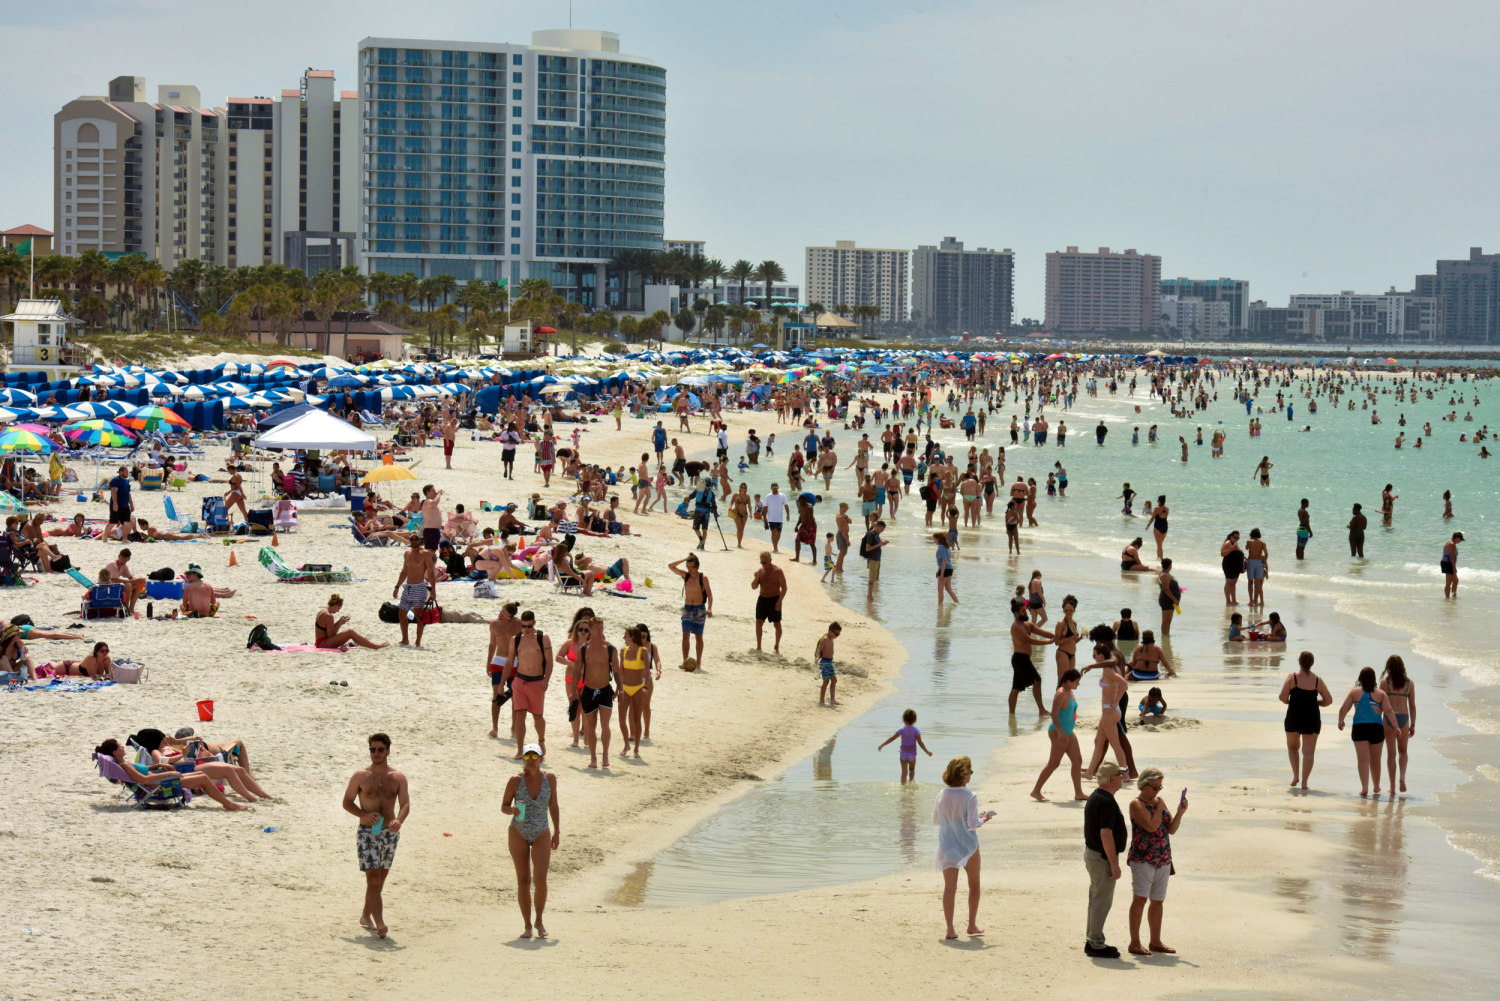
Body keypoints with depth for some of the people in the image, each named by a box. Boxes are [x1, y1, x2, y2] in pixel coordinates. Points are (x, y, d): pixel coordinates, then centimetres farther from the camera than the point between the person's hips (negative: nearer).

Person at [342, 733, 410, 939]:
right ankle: (379, 923, -22)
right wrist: (363, 815, -16)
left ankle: (366, 916, 32)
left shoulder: (398, 778, 3)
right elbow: (347, 802, 3)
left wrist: (399, 820, -26)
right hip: (367, 833, -3)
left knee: (380, 879, 13)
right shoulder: (360, 776, -1)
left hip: (389, 833, 3)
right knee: (373, 879, -14)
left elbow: (405, 804, -4)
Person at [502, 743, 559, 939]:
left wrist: (557, 832, 7)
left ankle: (539, 921, 8)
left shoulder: (549, 778, -2)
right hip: (518, 834, 0)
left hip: (541, 835, 0)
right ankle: (527, 926, 10)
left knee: (540, 879, -12)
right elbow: (503, 806, 0)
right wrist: (512, 810, -23)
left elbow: (553, 806, 8)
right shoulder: (515, 781, -7)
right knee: (523, 880, 1)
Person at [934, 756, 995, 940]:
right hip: (967, 845, -3)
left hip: (946, 847, 3)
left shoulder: (942, 795, -1)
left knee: (949, 887, 4)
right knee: (974, 885, 17)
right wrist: (984, 819, 0)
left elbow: (936, 820, 9)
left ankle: (950, 929, -2)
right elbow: (973, 824, -19)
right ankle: (972, 925, 23)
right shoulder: (970, 797, -16)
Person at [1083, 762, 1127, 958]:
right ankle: (1096, 944, 0)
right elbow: (1106, 834, -25)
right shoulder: (1106, 802, -21)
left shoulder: (1094, 797, 12)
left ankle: (1092, 940, 23)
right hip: (1102, 857, -10)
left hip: (1091, 852, 10)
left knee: (1096, 900, 16)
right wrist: (1114, 864, -22)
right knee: (1102, 901, -4)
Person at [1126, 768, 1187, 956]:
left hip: (1163, 859, 7)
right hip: (1142, 858, -7)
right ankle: (1135, 943, -11)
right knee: (1140, 899, -11)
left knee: (1157, 901, 12)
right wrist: (1159, 807, -10)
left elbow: (1171, 829, 10)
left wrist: (1180, 812, -4)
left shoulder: (1159, 801, 14)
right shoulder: (1137, 804, -7)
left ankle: (1155, 941, 20)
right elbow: (1151, 826, -20)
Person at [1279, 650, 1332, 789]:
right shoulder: (1317, 680, -1)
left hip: (1293, 718, 0)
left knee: (1293, 747, 22)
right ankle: (1304, 782, -2)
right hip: (1312, 719, 0)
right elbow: (1328, 700, 2)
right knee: (1308, 752, 5)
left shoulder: (1292, 677, -6)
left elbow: (1282, 697, -12)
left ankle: (1295, 775, 10)